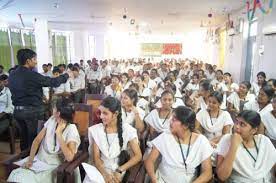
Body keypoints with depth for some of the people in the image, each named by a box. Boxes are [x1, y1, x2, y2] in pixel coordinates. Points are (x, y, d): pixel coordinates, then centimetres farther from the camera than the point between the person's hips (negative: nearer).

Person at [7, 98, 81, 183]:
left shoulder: (71, 130, -18)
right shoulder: (52, 120, -1)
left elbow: (69, 157, -29)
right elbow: (37, 140, 5)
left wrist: (59, 133, -26)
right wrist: (30, 159, -7)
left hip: (55, 167, -5)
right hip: (39, 160, 5)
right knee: (16, 176, -15)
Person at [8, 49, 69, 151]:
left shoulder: (12, 75, 5)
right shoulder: (32, 75, -18)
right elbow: (53, 82, -16)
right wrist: (66, 76, -1)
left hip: (17, 110, 7)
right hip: (31, 110, -7)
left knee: (24, 135, 19)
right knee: (33, 137, 6)